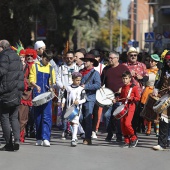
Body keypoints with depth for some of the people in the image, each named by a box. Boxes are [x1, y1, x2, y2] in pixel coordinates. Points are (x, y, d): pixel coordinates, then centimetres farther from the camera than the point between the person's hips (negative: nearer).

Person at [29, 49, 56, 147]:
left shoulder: (51, 68, 14)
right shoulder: (35, 66, 7)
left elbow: (53, 81, 13)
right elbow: (31, 80, 1)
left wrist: (51, 87, -10)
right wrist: (36, 86, -20)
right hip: (37, 94, -1)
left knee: (47, 117, -10)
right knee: (38, 117, 4)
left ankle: (46, 138, -17)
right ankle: (39, 139, 12)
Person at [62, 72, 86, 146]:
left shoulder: (81, 89, 1)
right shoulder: (68, 88, 8)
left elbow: (84, 99, -1)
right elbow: (65, 97, 14)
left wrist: (79, 102, -19)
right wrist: (63, 103, -1)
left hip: (77, 108, -4)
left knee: (75, 122, -14)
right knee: (71, 122, 14)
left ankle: (73, 139, -20)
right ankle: (75, 137, 30)